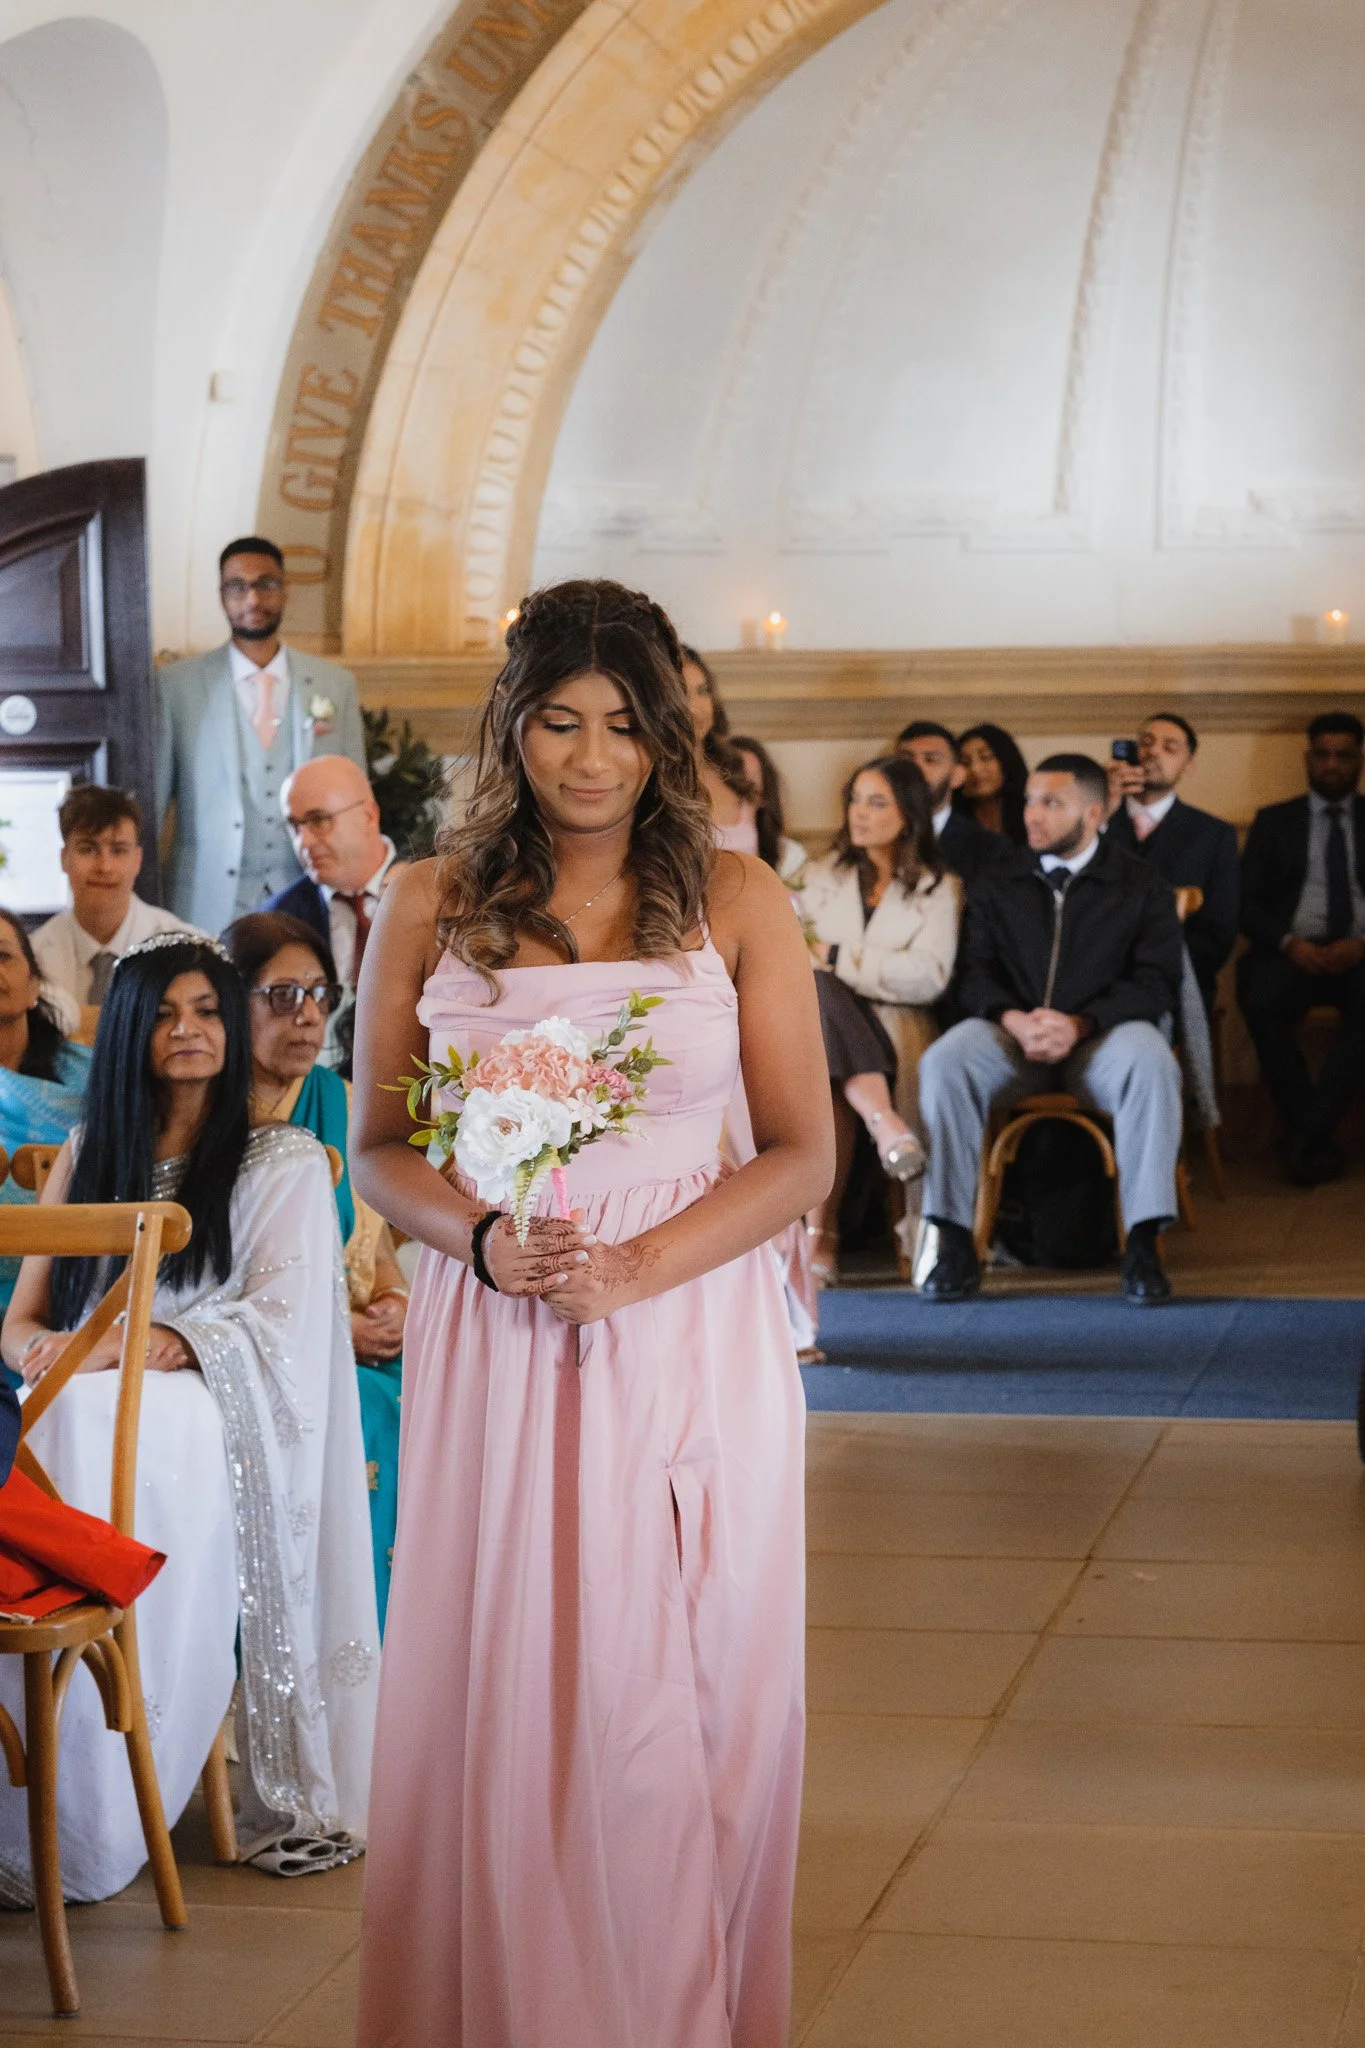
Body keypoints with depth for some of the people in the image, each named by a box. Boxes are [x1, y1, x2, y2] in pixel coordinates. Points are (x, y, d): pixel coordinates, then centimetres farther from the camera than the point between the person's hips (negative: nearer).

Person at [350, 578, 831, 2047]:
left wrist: (638, 1267, -12)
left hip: (694, 1346, 0)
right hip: (496, 1356, 1)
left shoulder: (737, 905, 3)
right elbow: (377, 1150, 8)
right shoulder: (429, 908, 5)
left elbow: (802, 1155, 1)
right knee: (500, 1706, 2)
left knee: (680, 1712, 3)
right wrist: (484, 1239, -12)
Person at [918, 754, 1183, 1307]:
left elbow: (1156, 983, -3)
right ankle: (954, 1244, -29)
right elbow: (975, 976, 6)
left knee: (1150, 1062, -36)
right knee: (943, 1063, -30)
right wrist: (1014, 1019, -17)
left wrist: (1079, 1023, -19)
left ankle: (1143, 1245, -34)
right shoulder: (997, 891, 17)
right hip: (1012, 1037, 2)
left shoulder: (1143, 887, 9)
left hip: (1102, 1037, -2)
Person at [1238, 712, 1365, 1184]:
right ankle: (1315, 1141, -24)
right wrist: (1288, 942, -13)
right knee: (1260, 1002, -34)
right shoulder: (1274, 822, 16)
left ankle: (1308, 1135, -31)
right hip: (1294, 950, 0)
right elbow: (1245, 901, 6)